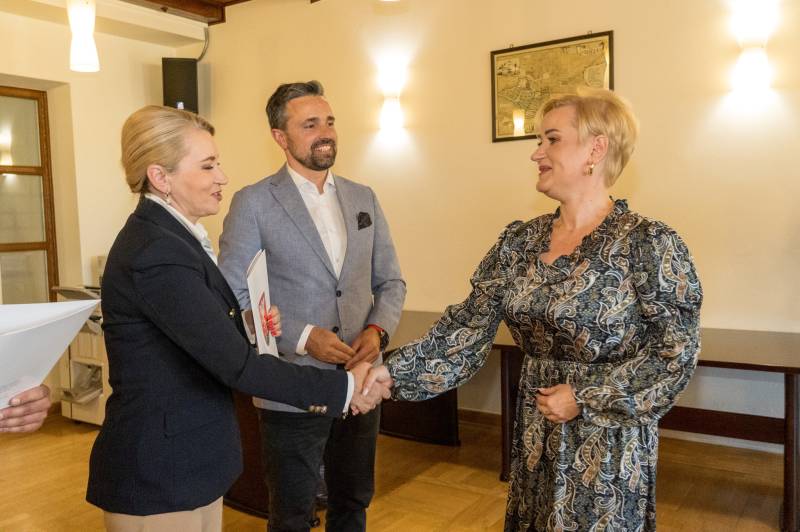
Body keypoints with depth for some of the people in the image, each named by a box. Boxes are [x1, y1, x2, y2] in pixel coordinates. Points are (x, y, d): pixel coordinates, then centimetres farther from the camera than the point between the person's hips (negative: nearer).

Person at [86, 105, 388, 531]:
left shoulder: (166, 235, 6)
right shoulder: (157, 254, -24)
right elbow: (236, 365, -26)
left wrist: (249, 327, -7)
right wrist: (343, 387, -20)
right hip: (158, 477, -9)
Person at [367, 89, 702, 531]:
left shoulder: (648, 244, -14)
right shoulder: (520, 242, 1)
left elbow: (676, 354, -13)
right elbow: (468, 326, -3)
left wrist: (585, 398, -16)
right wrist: (394, 371, -12)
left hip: (609, 446, -5)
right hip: (535, 440, 5)